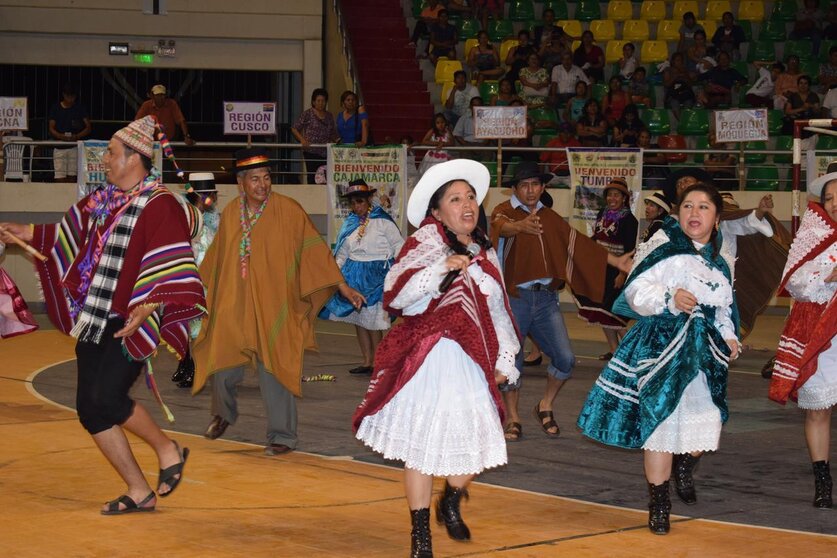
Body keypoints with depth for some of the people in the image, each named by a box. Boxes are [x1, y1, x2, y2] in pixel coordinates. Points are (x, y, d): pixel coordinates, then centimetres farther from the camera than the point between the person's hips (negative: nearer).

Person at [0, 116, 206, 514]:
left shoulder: (160, 206, -12)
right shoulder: (102, 200, 12)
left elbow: (171, 271, -19)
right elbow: (69, 236, 29)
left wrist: (147, 310, -30)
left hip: (131, 324, -8)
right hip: (93, 322, 8)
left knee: (108, 398, -19)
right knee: (89, 409, 5)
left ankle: (168, 451, 8)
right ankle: (139, 491, 16)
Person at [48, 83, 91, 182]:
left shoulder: (80, 108, 6)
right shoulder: (55, 108, 6)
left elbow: (88, 128, 3)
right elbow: (51, 129, 4)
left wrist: (77, 136, -15)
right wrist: (61, 136, -18)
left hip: (75, 146, 0)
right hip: (59, 147, 0)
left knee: (72, 176, -2)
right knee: (60, 178, -8)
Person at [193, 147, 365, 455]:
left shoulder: (288, 211, -7)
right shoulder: (230, 214, 5)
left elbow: (314, 249, -6)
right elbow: (214, 259, 17)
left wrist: (343, 287, -9)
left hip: (272, 307, -3)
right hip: (233, 306, 3)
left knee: (273, 371, -3)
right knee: (222, 368, 5)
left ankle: (282, 435, 11)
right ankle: (223, 414, 34)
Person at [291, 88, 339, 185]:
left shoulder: (329, 116, 16)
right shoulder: (307, 114, 2)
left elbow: (334, 134, 22)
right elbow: (294, 129, 2)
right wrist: (302, 139, -13)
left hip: (326, 153, 4)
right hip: (311, 152, -4)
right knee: (312, 177, -10)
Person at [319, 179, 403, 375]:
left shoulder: (382, 221, -6)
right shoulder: (350, 223, 11)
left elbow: (398, 245, -4)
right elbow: (342, 253, 17)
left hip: (377, 275, -7)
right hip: (354, 275, 7)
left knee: (373, 321, -9)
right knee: (358, 319, 8)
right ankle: (367, 362, 17)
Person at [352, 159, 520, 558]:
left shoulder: (484, 253, 13)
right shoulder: (425, 243, -5)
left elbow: (498, 311, 20)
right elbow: (395, 293, -17)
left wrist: (504, 360, 17)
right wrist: (441, 268, -26)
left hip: (471, 362, 5)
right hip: (427, 361, -5)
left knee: (475, 440, 1)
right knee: (422, 444, 0)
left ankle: (451, 505, 31)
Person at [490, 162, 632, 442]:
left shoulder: (550, 217, 15)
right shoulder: (505, 211, -3)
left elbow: (577, 242, 14)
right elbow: (500, 226, -26)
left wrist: (615, 261, 6)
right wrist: (521, 226, -50)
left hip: (545, 297, 5)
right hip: (514, 297, -5)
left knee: (565, 359, -2)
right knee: (510, 359, 0)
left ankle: (545, 407, 20)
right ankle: (512, 417, 17)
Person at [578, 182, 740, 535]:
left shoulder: (720, 261, 14)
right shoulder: (664, 245, -6)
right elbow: (637, 290, -15)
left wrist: (729, 337, 8)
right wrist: (669, 299, -30)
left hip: (705, 350, 6)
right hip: (662, 344, -6)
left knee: (704, 422, 5)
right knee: (660, 417, -5)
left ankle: (683, 467, 39)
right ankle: (658, 499, 7)